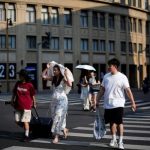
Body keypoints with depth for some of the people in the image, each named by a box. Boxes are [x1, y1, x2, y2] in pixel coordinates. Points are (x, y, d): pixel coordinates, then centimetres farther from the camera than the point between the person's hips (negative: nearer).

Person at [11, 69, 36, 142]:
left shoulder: (29, 85, -8)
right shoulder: (17, 83, 4)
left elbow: (33, 95, 0)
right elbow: (14, 93, 13)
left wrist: (34, 103, 6)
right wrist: (12, 100, 8)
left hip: (26, 106, -5)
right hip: (18, 105, 5)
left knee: (25, 121, -2)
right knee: (17, 121, 8)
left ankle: (26, 136, 10)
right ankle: (26, 128, 34)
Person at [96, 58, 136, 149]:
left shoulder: (122, 77, -8)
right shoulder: (106, 76, 7)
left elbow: (128, 90, -10)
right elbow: (102, 89, 13)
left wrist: (133, 102, -15)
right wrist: (97, 100, 12)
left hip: (118, 104, -5)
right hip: (108, 104, 5)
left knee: (119, 122, -3)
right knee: (112, 122, 13)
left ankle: (120, 141, 6)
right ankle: (114, 139, 28)